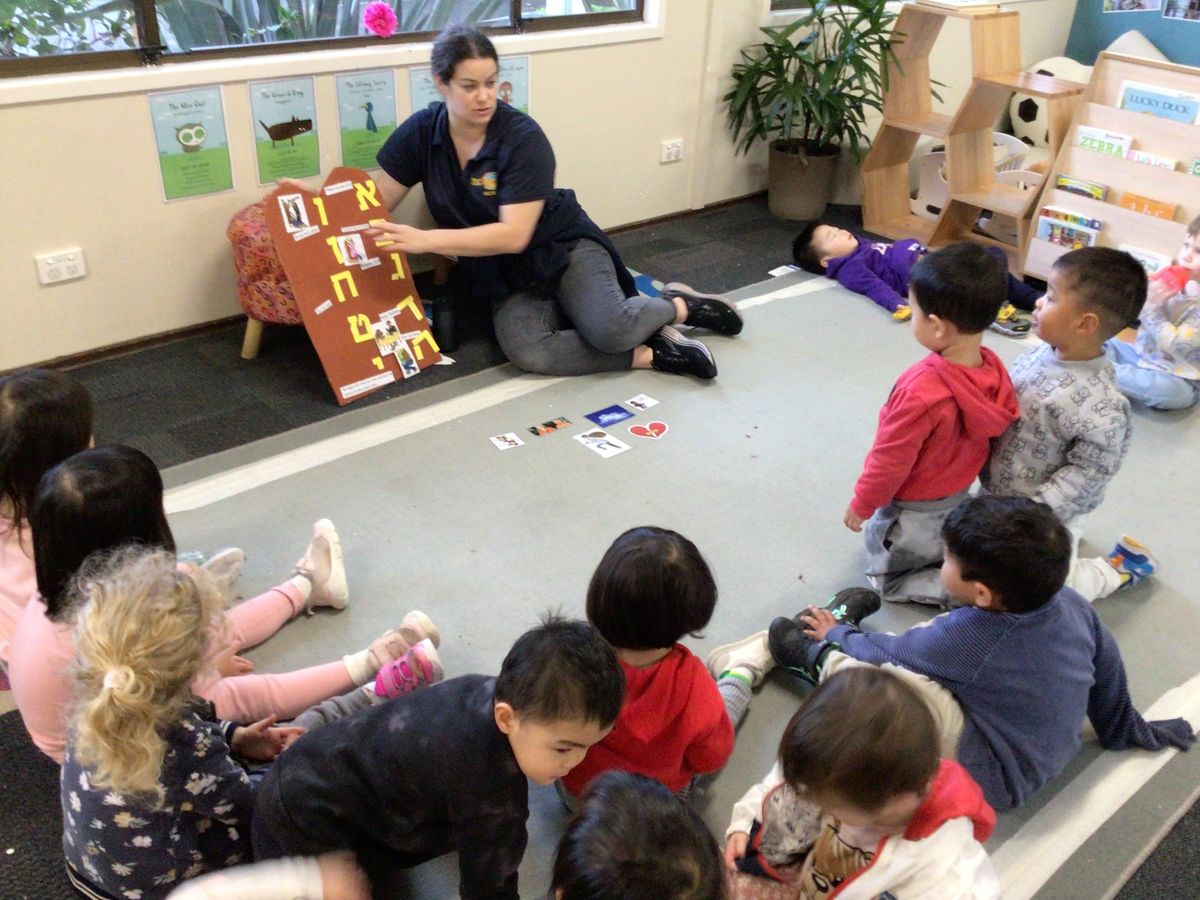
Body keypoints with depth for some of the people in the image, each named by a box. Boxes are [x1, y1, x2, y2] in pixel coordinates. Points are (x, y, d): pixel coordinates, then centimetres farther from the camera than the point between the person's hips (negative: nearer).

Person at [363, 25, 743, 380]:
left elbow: (514, 235, -27)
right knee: (524, 351, -30)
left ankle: (678, 306, 3)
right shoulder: (420, 132, -7)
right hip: (506, 274, 3)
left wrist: (426, 240, -33)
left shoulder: (523, 137, -20)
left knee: (609, 330, -32)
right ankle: (649, 353, -16)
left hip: (561, 248, -3)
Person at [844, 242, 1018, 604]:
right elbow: (985, 435, 2)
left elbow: (891, 461, -26)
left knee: (888, 581, 15)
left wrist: (861, 505, -9)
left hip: (913, 508, -8)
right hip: (959, 494, 8)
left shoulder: (921, 391, -39)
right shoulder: (994, 368, -15)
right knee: (934, 553, 35)